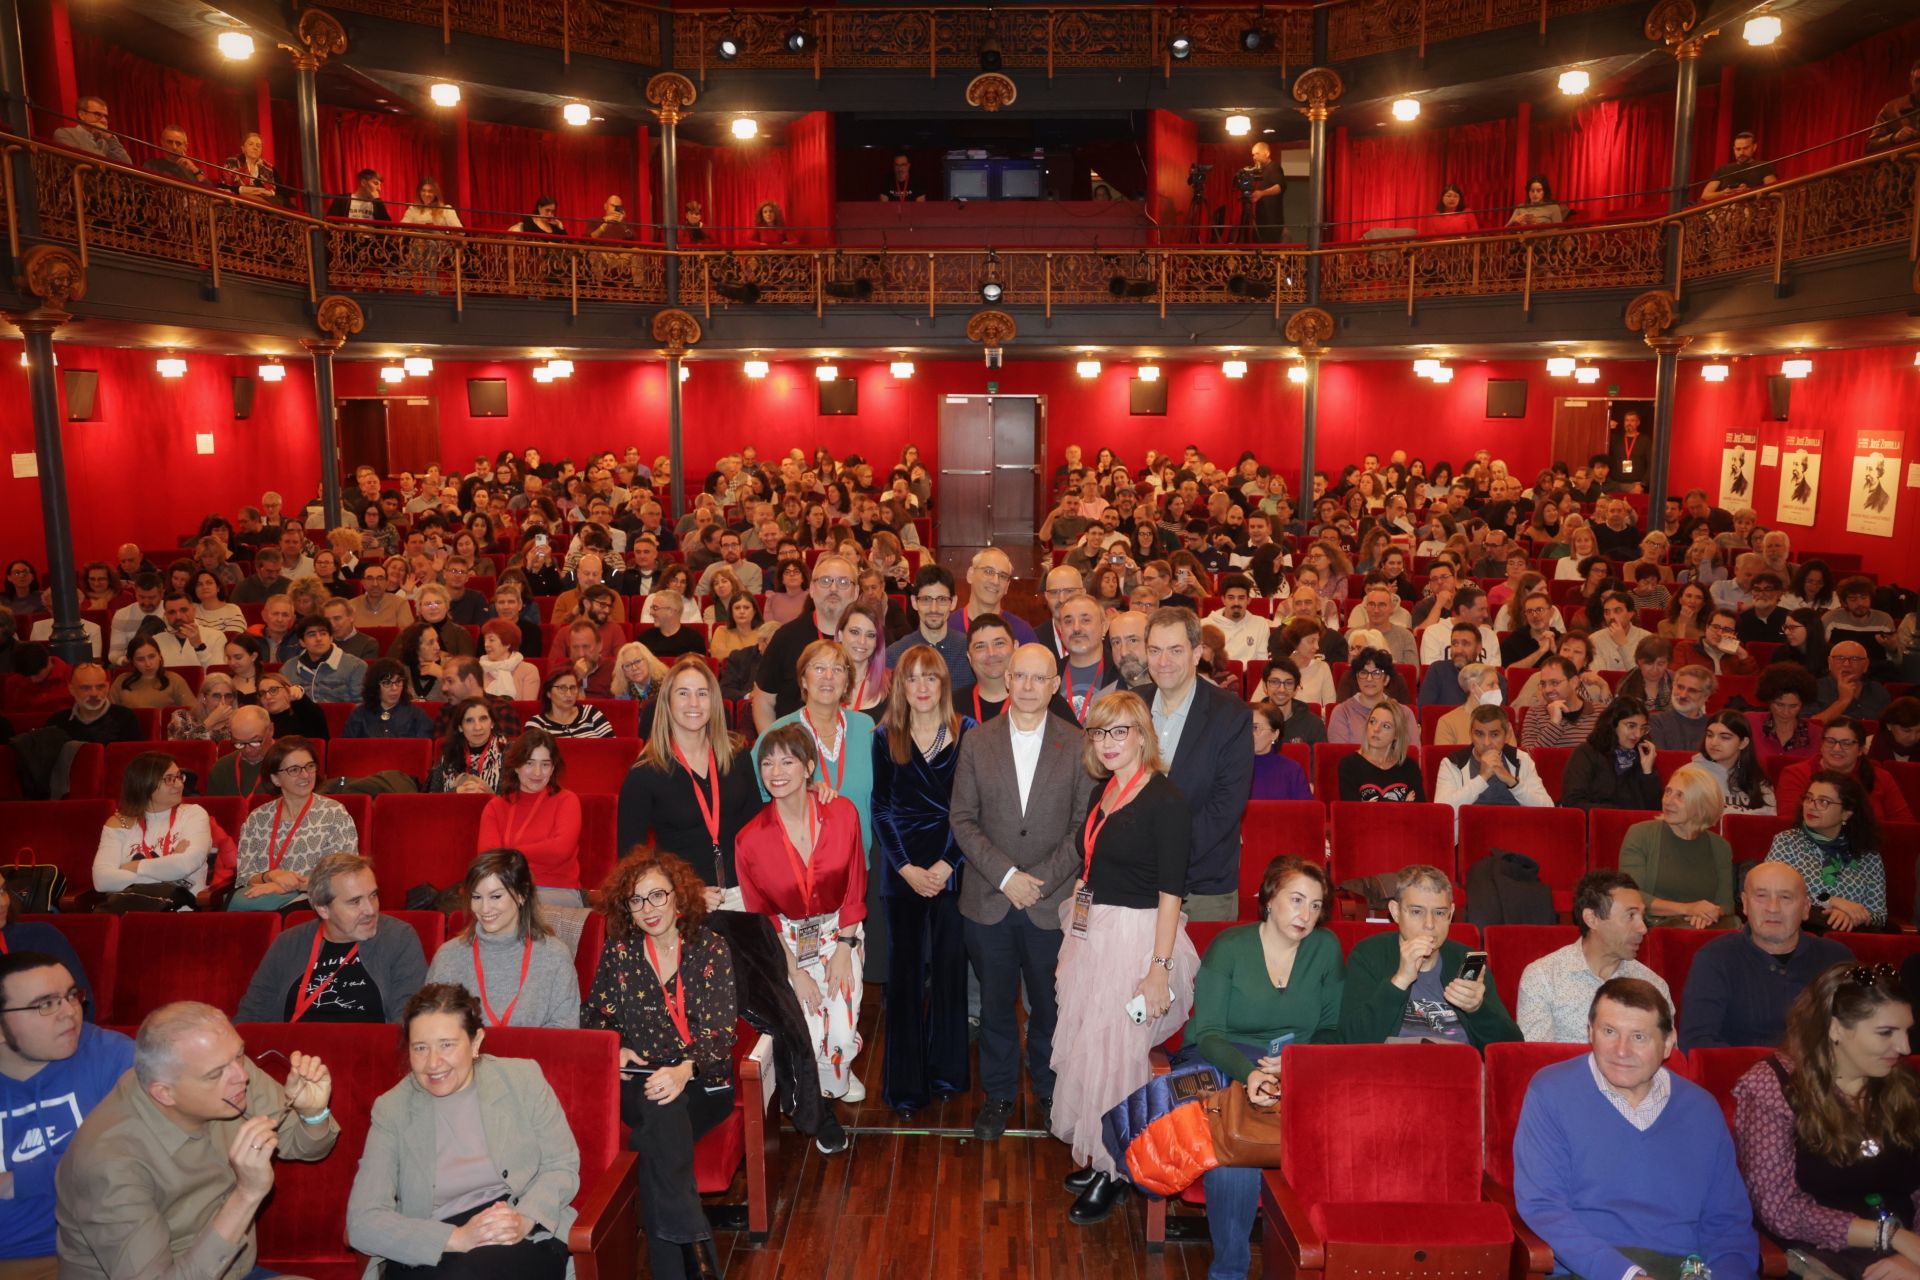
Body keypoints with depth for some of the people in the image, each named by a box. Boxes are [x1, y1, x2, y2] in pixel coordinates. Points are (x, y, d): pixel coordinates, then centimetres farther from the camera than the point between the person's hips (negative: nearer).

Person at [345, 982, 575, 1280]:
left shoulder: (523, 1078, 4)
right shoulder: (391, 1109, 3)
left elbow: (562, 1165, 7)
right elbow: (362, 1222, -4)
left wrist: (523, 1220, -15)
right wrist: (458, 1238, -18)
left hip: (527, 1238, 0)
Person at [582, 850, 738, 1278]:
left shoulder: (709, 948, 2)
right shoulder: (618, 952, 9)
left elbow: (719, 1028, -7)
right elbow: (593, 1017, 20)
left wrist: (684, 1071, -26)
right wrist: (612, 1049, -4)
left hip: (701, 1083, -1)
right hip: (637, 1081, 1)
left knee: (658, 1138, -33)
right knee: (662, 1113, -34)